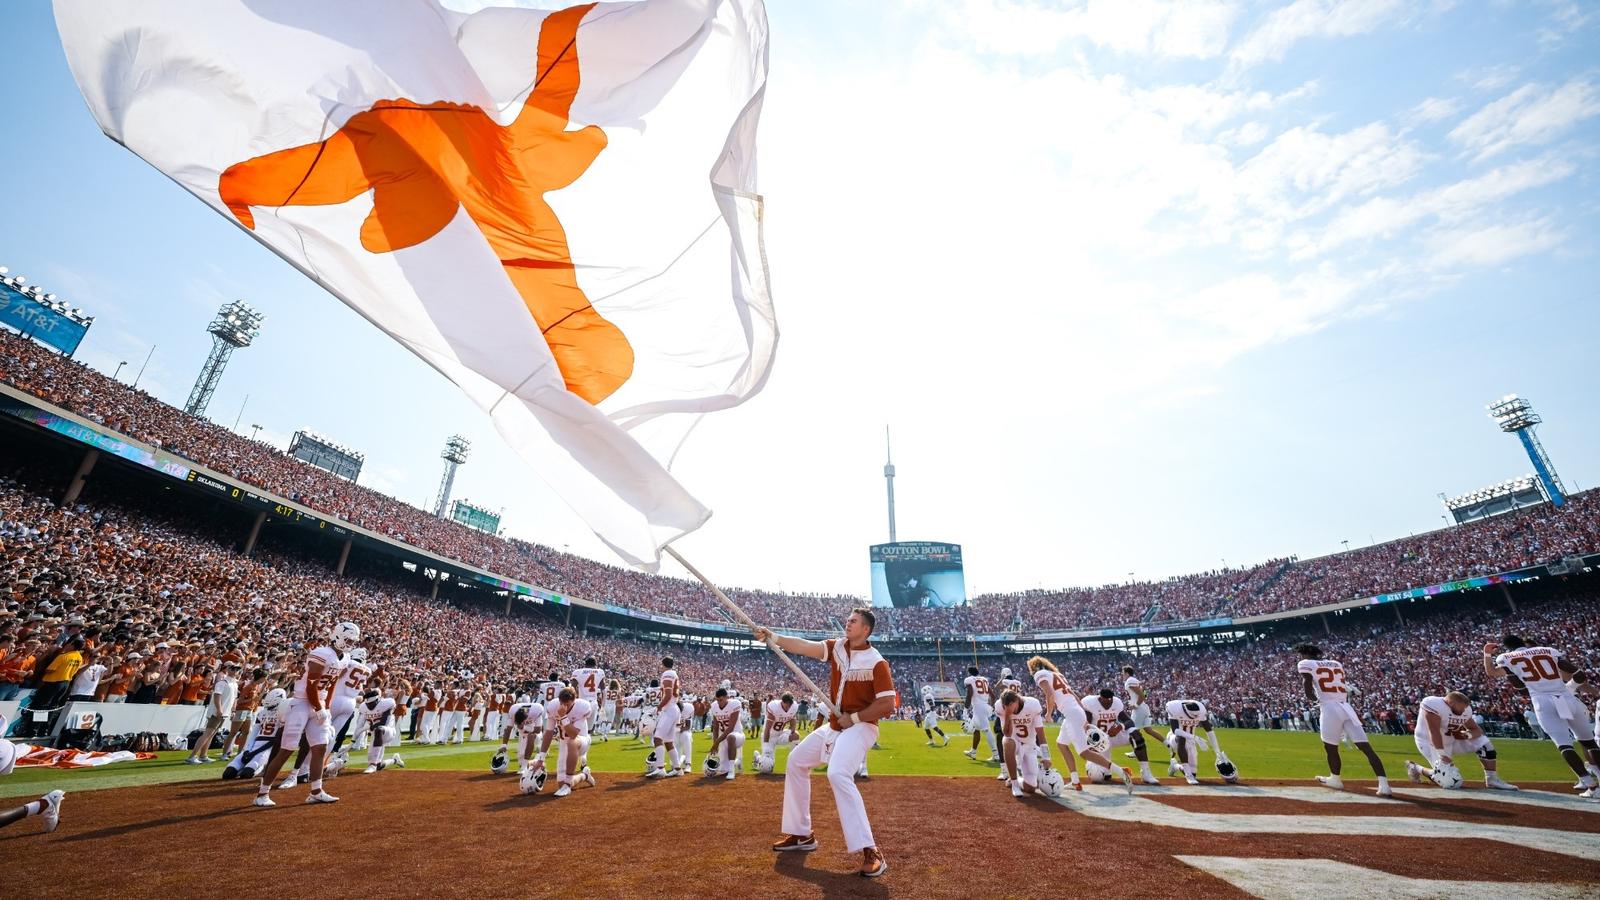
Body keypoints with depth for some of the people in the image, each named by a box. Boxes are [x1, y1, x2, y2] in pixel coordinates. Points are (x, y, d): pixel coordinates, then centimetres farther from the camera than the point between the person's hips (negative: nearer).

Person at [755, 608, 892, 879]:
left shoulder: (876, 662, -19)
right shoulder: (837, 646, -2)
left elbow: (887, 705, -21)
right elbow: (804, 646, -15)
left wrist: (854, 718, -16)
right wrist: (772, 637, -28)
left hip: (860, 727, -8)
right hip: (835, 725, 8)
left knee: (838, 774, -30)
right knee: (796, 761, 14)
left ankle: (870, 851, -23)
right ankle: (801, 834, 26)